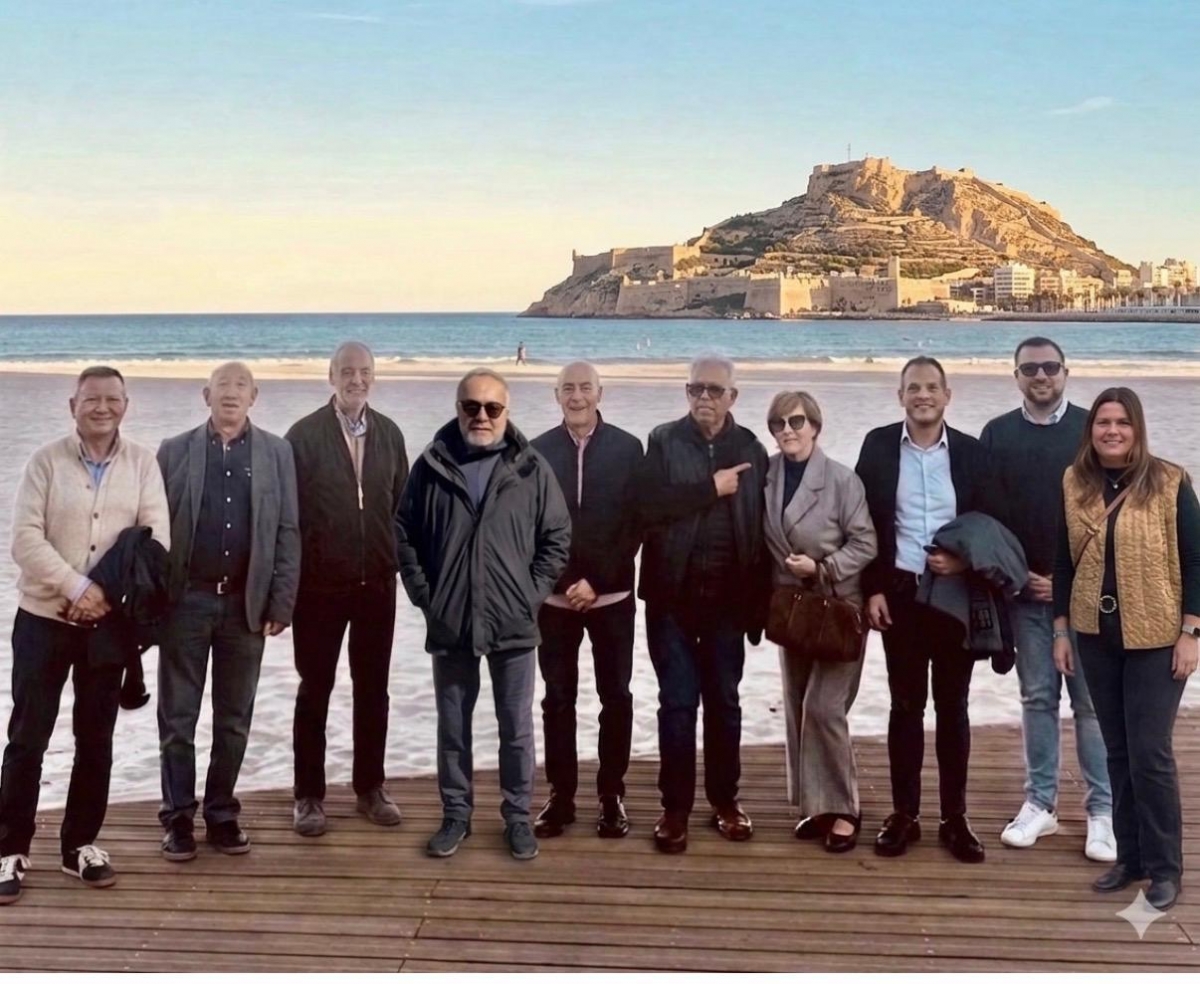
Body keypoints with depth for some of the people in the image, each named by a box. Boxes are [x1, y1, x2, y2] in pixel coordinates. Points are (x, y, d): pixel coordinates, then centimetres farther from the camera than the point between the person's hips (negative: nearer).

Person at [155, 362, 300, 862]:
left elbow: (287, 533, 2)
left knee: (234, 719, 9)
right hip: (186, 600, -1)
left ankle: (222, 814, 21)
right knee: (177, 717, 5)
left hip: (246, 604, 1)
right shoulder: (174, 450, 3)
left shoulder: (276, 453, 4)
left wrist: (280, 604, -4)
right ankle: (178, 817, 16)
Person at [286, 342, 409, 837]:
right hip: (320, 584, -3)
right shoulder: (304, 435, -6)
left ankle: (370, 787, 23)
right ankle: (309, 795, 16)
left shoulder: (389, 434, 6)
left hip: (377, 583, 3)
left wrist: (403, 562, 4)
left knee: (373, 689, 10)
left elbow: (402, 504, 9)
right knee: (315, 689, 6)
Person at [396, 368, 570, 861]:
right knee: (452, 728, 12)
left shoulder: (531, 468, -2)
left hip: (513, 624, -1)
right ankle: (456, 814, 26)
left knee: (517, 729, 8)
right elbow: (404, 534, 6)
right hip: (449, 624, 1)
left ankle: (518, 816, 22)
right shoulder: (432, 465, 1)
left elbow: (558, 537, 2)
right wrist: (424, 594, -1)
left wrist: (532, 594, -4)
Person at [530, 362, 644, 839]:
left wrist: (596, 581, -12)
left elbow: (635, 524, -4)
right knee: (558, 698, 6)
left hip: (611, 595, -1)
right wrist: (567, 583, -7)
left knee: (616, 697, 5)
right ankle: (560, 795, 15)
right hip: (555, 596, 1)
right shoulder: (538, 451, 3)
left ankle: (611, 794, 16)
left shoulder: (628, 448, 0)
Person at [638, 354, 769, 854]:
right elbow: (648, 505, -17)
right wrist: (710, 488, -17)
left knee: (724, 702, 11)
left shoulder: (750, 449, 4)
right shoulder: (663, 441, 0)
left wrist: (760, 601, 0)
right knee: (677, 703, 3)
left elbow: (762, 530, 3)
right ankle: (675, 807, 13)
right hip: (673, 596, -1)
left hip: (727, 598, 2)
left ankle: (725, 799, 25)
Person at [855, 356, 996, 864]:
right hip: (900, 594, 0)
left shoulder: (971, 452, 2)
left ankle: (955, 818, 16)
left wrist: (963, 561, -13)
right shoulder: (878, 445, 0)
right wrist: (873, 589, -6)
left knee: (952, 707, 7)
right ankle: (904, 815, 15)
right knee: (905, 706, 6)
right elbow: (864, 523, 0)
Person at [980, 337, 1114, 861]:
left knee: (1092, 701, 0)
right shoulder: (997, 434, 5)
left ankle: (1102, 810, 7)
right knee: (1037, 697, 9)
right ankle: (1040, 803, 17)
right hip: (1025, 591, 2)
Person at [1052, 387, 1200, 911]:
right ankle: (1129, 856, 22)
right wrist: (1061, 629, 6)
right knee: (1118, 751, 11)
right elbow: (1064, 560, 8)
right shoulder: (1074, 483, 3)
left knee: (1150, 753, -3)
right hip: (1096, 637, 4)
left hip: (1155, 638, -4)